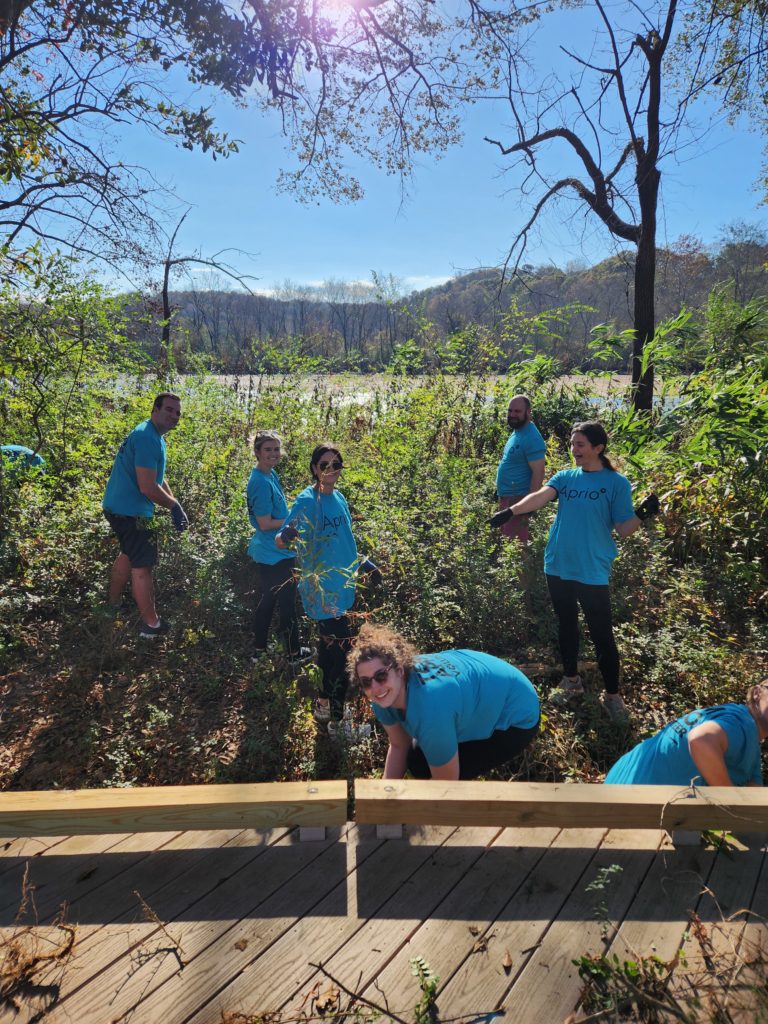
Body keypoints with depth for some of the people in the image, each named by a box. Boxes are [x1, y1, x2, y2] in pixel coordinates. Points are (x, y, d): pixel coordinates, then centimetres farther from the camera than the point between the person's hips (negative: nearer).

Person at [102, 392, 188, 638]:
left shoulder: (155, 437, 11)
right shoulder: (147, 438, -23)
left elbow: (159, 479, 17)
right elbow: (148, 488, -27)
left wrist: (174, 507, 6)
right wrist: (175, 506, -13)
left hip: (121, 507, 11)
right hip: (130, 511, -11)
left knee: (128, 554, 27)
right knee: (142, 565, -3)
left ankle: (114, 605, 45)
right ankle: (151, 625, 7)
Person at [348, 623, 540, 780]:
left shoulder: (430, 710, -40)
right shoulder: (385, 696, -17)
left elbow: (446, 785, -26)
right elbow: (399, 746, -1)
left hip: (515, 716, -7)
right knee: (417, 762, 3)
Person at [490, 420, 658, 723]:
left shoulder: (616, 483, -4)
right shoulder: (565, 477, 5)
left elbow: (623, 529, -6)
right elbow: (540, 496, -13)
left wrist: (641, 514, -26)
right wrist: (510, 511, -31)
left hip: (592, 572, -4)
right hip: (558, 567, 4)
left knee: (602, 635, 1)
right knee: (566, 624, 17)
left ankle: (612, 695, 19)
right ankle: (571, 680, 35)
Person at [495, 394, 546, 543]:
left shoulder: (532, 438, -19)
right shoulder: (516, 432, 11)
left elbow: (538, 473, -22)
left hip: (518, 499, -10)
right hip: (506, 497, 10)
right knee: (507, 537, 18)